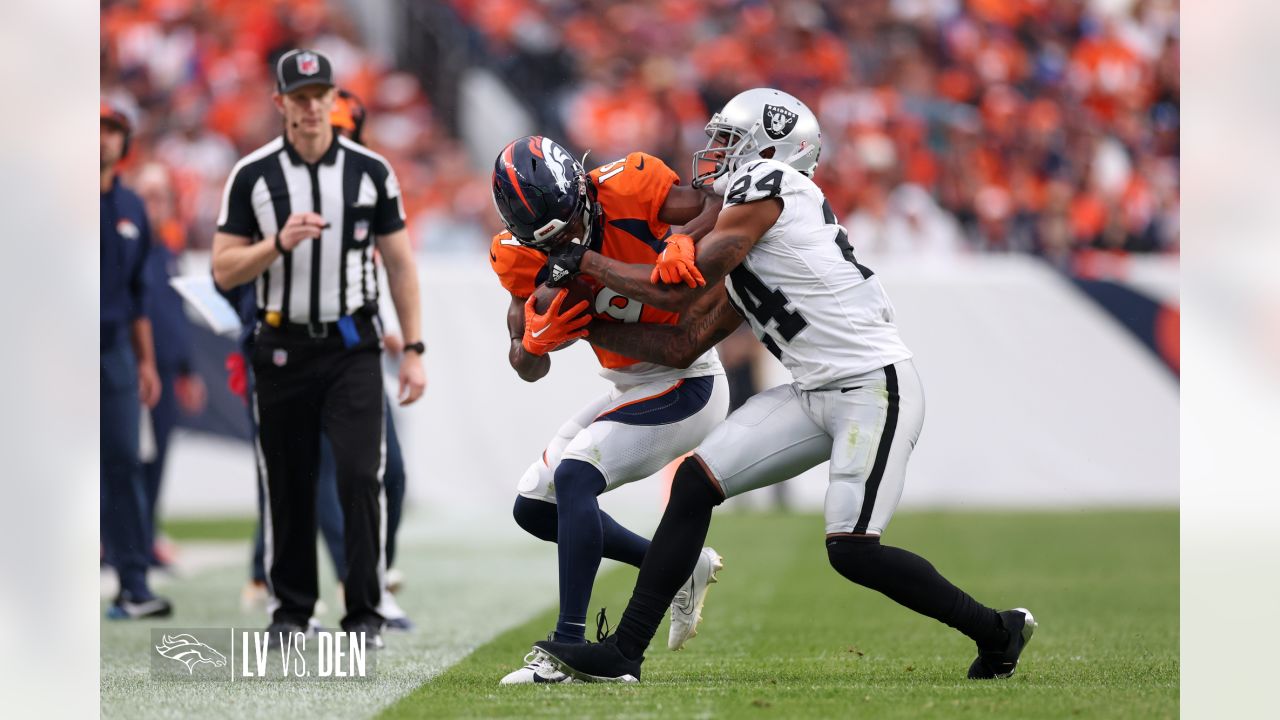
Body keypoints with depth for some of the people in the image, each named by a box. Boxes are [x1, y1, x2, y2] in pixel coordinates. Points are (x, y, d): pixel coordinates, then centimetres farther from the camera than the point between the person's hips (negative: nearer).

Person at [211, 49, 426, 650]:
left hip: (352, 348, -1)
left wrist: (413, 350, 1)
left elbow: (400, 263, 6)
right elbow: (224, 271, -2)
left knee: (360, 476, -12)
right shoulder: (251, 175, -1)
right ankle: (291, 608, 19)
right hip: (282, 348, 1)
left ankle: (364, 613, -6)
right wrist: (280, 243, -20)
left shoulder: (371, 171, 1)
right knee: (287, 484, 6)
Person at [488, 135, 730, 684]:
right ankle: (683, 566, 18)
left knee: (574, 475, -24)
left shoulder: (624, 187, -21)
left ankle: (568, 646, -25)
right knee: (535, 508, 9)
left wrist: (684, 245, -41)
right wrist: (541, 334, -26)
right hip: (628, 391, 8)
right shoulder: (524, 258, -6)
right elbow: (529, 369, -3)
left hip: (686, 386, -8)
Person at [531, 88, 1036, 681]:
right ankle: (623, 654, -1)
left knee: (851, 550, -17)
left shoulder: (766, 186, -9)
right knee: (695, 480, -2)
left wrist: (583, 261, 1)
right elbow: (681, 347, 19)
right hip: (816, 396, 9)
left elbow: (681, 290, -10)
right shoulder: (742, 262, 18)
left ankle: (996, 632, 4)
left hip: (875, 388, -9)